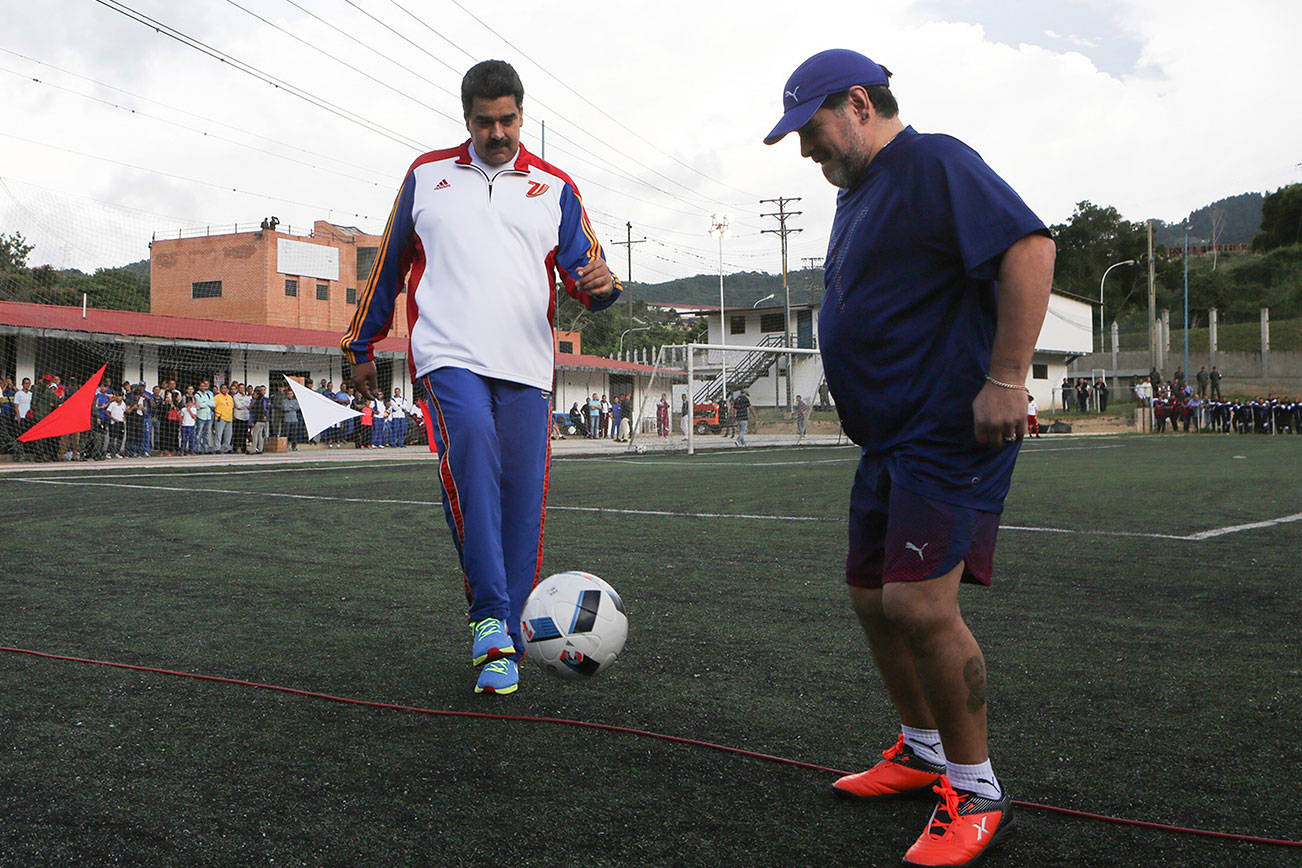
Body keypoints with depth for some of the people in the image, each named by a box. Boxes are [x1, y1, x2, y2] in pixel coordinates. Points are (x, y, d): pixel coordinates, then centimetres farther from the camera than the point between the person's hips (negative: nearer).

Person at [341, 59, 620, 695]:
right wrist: (361, 345, 26)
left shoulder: (554, 188, 15)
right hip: (449, 356, -1)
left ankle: (502, 648, 6)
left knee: (521, 502, -4)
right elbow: (389, 266, 23)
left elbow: (584, 275, 12)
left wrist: (600, 283, -13)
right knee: (471, 450, -29)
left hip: (527, 366, 1)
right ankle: (488, 613, -23)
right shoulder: (427, 176, 15)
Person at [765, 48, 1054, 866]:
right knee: (873, 597, 15)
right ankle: (923, 749, 33)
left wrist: (1006, 379, -25)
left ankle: (977, 792, 1)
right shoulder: (858, 193, 19)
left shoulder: (935, 163, -11)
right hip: (891, 434, 10)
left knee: (919, 603, -16)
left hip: (952, 431, -10)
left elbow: (1029, 246, -22)